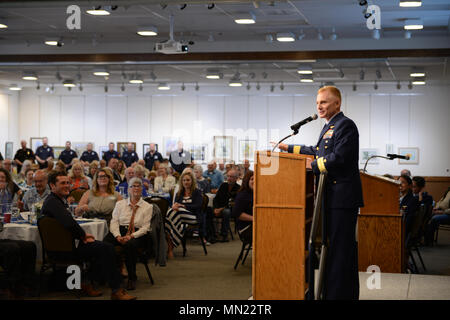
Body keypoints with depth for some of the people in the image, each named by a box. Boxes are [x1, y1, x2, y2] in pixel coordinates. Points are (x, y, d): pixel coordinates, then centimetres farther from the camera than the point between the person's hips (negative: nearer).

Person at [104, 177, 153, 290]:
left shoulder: (147, 206, 11)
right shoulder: (120, 204, 18)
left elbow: (145, 227, 1)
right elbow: (114, 222, 8)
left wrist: (131, 236, -15)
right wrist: (118, 236, -12)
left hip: (137, 235, -2)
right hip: (119, 231, 2)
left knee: (130, 244, -39)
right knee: (105, 242, -32)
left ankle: (132, 278, -27)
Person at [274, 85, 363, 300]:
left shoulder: (345, 125, -12)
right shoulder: (329, 126, 19)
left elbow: (338, 158, -21)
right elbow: (318, 152, 29)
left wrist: (313, 166, -9)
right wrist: (289, 148, 29)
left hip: (343, 196, -10)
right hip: (335, 196, 10)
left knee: (340, 246, -8)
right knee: (343, 246, 16)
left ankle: (338, 293, -5)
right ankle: (349, 292, 26)